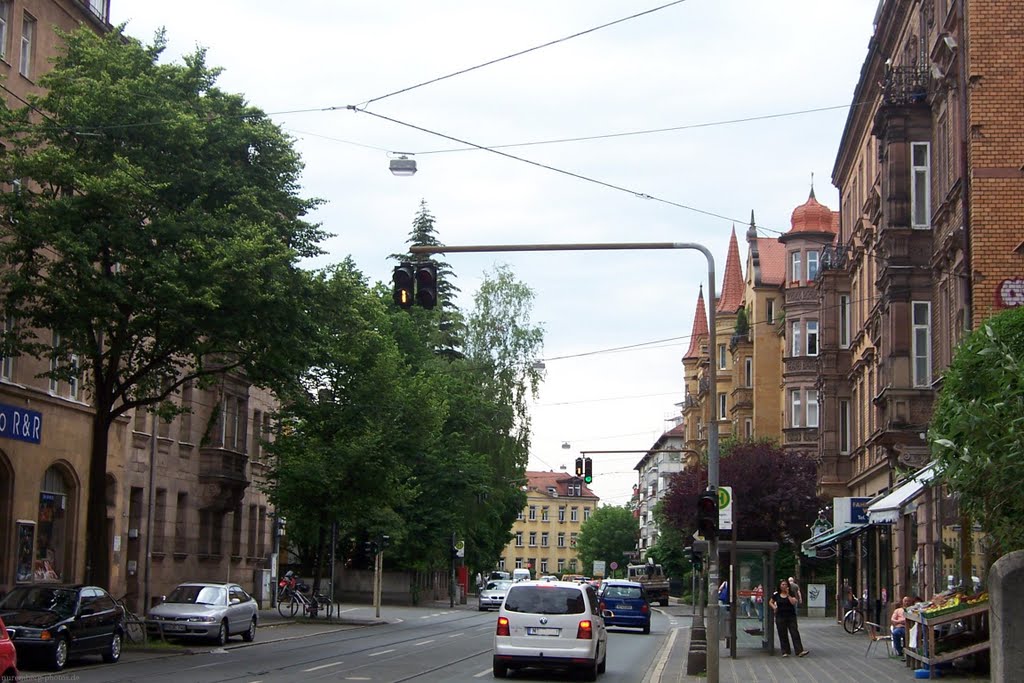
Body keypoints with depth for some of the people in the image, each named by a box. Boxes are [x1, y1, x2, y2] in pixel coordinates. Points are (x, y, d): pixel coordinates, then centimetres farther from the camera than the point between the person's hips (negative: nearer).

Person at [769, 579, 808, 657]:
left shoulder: (791, 594, 2)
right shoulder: (776, 595, 4)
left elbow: (793, 602, -14)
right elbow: (770, 602, 16)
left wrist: (788, 594, -15)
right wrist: (774, 607, -1)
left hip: (791, 616, -1)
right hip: (780, 617, 1)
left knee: (795, 633, -6)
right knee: (783, 635, 3)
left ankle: (799, 651, -9)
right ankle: (785, 652, 10)